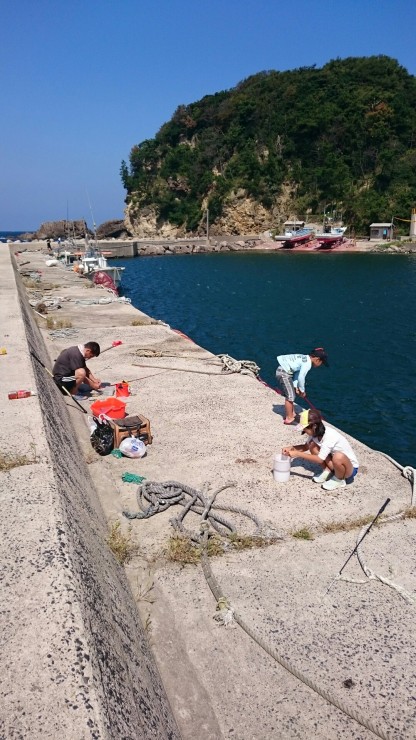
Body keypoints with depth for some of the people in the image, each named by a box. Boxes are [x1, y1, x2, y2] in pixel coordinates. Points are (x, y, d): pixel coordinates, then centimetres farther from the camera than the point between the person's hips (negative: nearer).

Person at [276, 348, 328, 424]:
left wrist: (295, 387, 6)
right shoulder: (307, 363, -17)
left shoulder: (306, 359, 12)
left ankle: (291, 414, 31)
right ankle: (289, 418, 5)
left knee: (289, 395, 20)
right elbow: (301, 377, -18)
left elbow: (297, 373, 12)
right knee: (290, 396, -3)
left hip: (282, 370, 10)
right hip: (284, 373, -10)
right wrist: (302, 391, -4)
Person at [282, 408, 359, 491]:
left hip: (351, 468, -7)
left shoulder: (329, 436, -31)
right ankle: (327, 472, 5)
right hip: (334, 464, 7)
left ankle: (339, 480, -9)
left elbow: (320, 459, -31)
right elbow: (306, 447, 7)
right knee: (313, 445, -10)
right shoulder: (315, 432, -8)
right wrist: (291, 448, -11)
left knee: (338, 457, -40)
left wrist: (297, 454, -27)